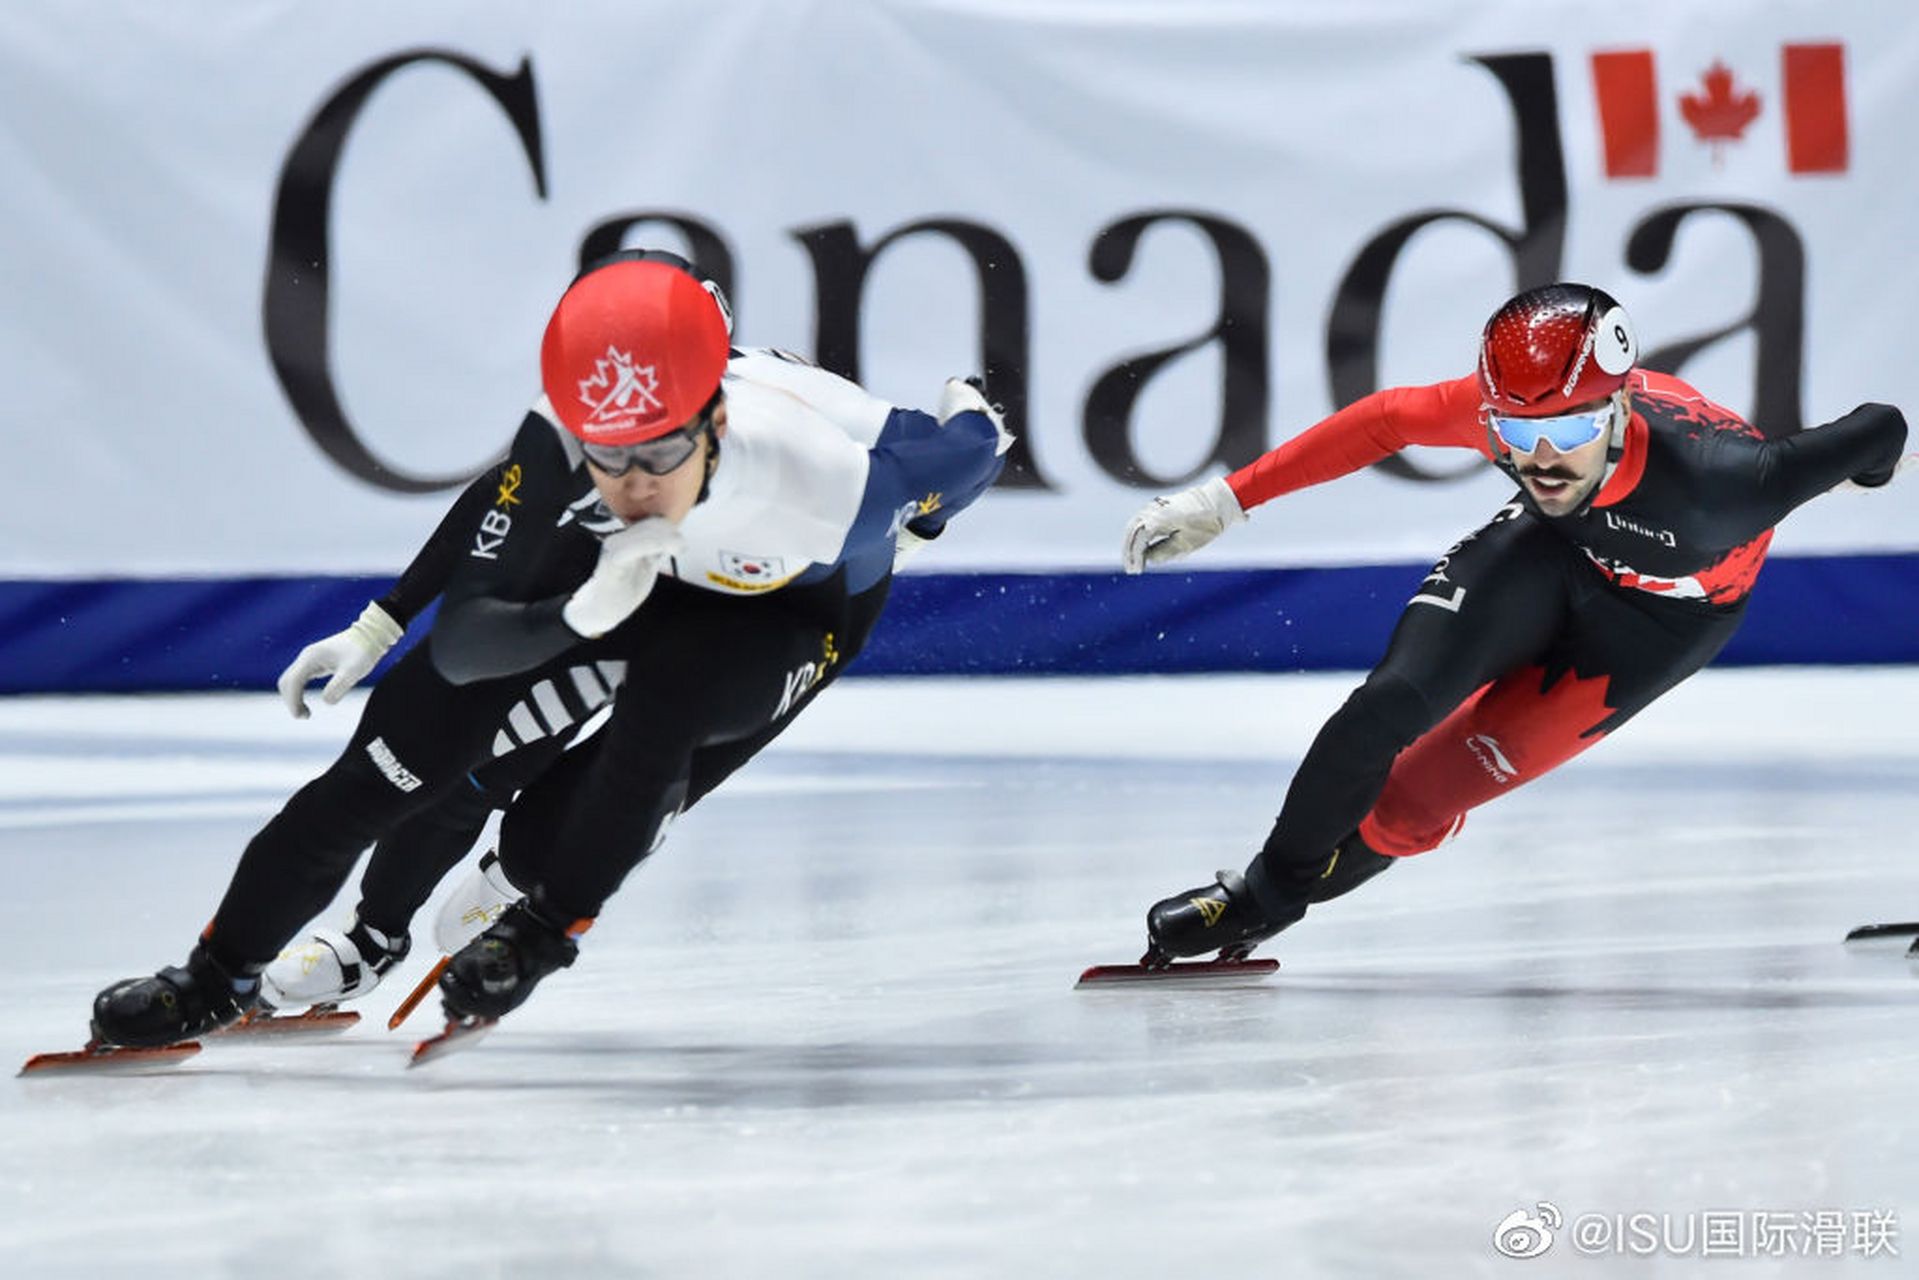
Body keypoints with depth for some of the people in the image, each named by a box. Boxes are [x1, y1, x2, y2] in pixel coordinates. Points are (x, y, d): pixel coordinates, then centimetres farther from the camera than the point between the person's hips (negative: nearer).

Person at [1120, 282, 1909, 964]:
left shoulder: (1710, 480, -44)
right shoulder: (1506, 409, -33)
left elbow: (1879, 434, -33)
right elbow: (1386, 420, -16)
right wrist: (1227, 501, -15)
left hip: (1659, 617, -3)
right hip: (1552, 544, 3)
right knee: (1391, 705, -15)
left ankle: (1278, 902, 15)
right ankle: (1265, 884, 10)